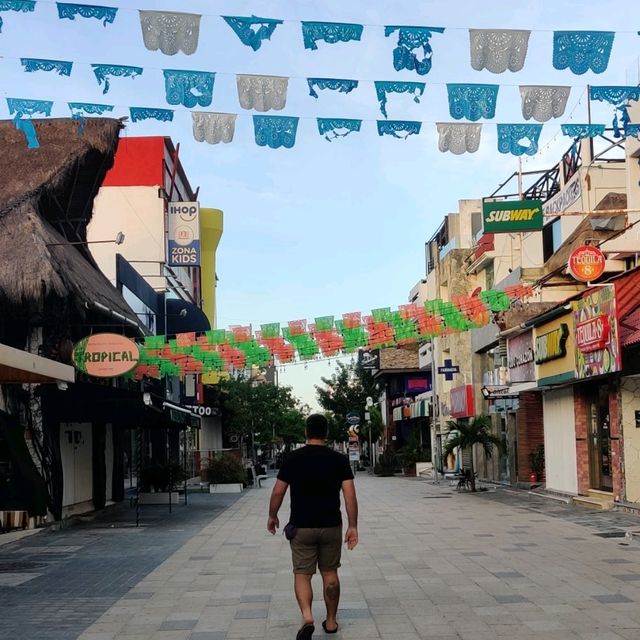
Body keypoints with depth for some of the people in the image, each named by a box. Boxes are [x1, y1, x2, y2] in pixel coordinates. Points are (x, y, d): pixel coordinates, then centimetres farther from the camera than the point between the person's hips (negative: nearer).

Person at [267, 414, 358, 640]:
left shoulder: (293, 459, -4)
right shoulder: (339, 460, -3)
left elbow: (278, 492, -1)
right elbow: (350, 495, -8)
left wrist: (272, 516, 15)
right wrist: (353, 526, -4)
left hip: (301, 527, -1)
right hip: (331, 527, 1)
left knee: (302, 574, 4)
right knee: (330, 573, 15)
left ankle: (307, 617, -17)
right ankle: (331, 621, 23)